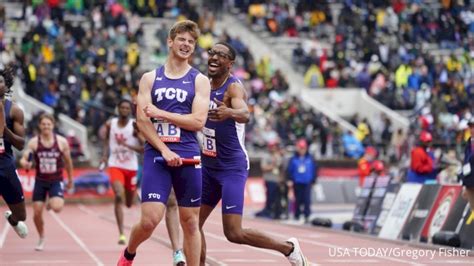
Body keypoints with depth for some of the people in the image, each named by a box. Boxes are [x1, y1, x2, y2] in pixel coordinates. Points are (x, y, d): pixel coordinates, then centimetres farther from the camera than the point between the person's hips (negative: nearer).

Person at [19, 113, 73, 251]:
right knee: (37, 213, -1)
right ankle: (41, 239, 25)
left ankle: (51, 203, 16)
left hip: (56, 181, -1)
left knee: (57, 207, -24)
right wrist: (25, 163, -38)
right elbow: (23, 159, -14)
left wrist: (70, 179, 14)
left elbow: (68, 161, 6)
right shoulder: (33, 142, -7)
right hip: (40, 181, 1)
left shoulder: (62, 142, -6)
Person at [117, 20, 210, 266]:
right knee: (150, 220, -10)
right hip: (156, 154, -1)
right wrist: (164, 151, -12)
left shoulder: (200, 80, 6)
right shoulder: (150, 78, 8)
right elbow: (142, 121, -1)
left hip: (188, 156, 1)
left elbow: (198, 121, -6)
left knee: (190, 222, 4)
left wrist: (162, 113, -9)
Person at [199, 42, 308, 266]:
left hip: (232, 167, -8)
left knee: (234, 233, -12)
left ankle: (288, 248, 8)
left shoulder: (233, 87, -17)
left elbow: (244, 114, -40)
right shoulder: (205, 85, 8)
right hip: (209, 165, 8)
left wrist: (230, 113, -62)